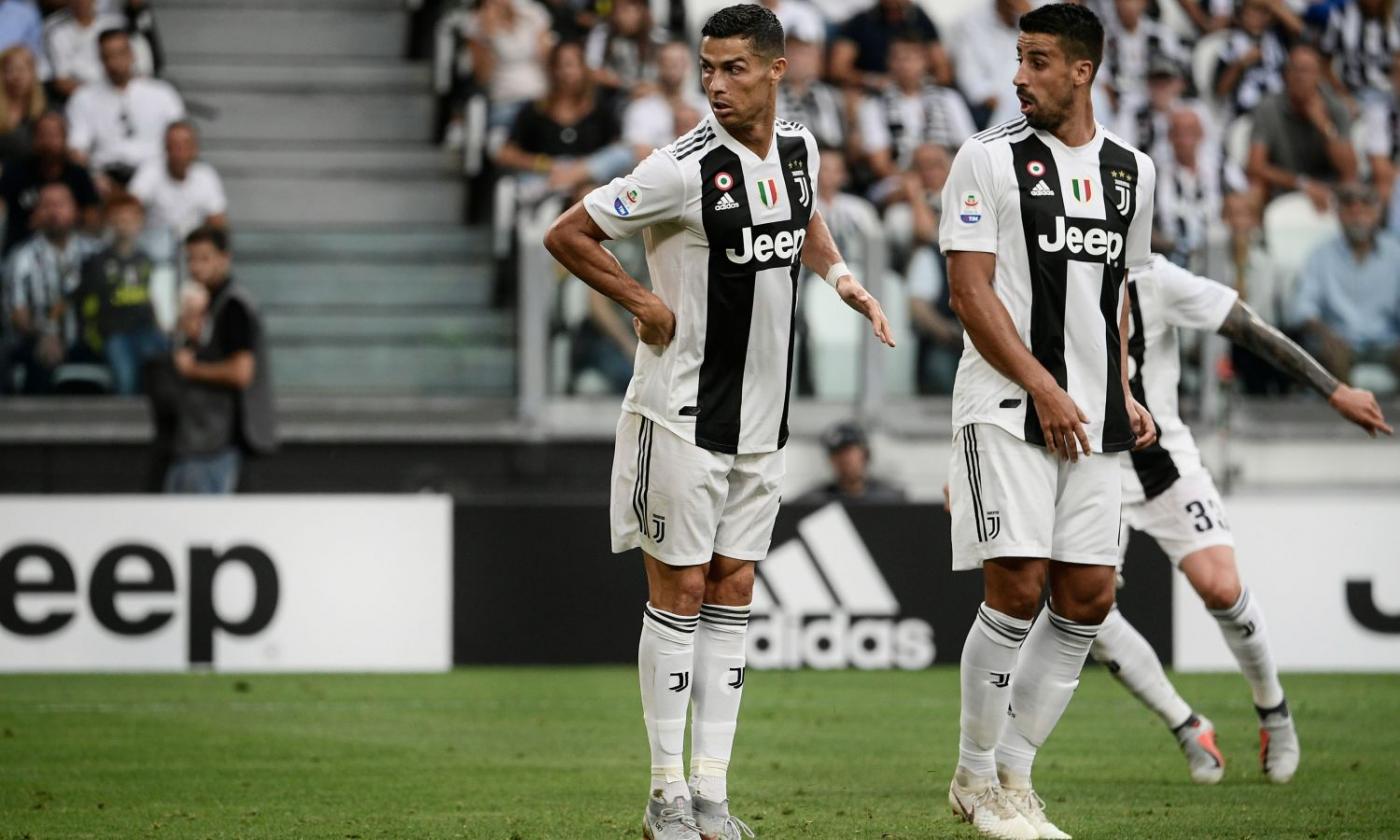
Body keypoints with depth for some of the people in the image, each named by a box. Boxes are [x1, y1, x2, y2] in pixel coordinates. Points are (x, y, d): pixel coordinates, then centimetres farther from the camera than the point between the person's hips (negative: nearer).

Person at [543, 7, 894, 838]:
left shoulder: (799, 150, 3)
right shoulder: (685, 168, -18)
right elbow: (567, 235, -12)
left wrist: (840, 272, 9)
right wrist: (642, 302, -10)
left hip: (761, 418, 6)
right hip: (683, 413, -6)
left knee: (732, 592, 7)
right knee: (680, 590, -2)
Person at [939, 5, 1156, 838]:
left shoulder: (1131, 170, 13)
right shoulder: (990, 158, -3)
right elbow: (970, 291, -8)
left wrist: (1124, 392, 10)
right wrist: (1043, 388, -14)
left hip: (1092, 418, 5)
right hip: (1007, 409, -5)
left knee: (1089, 595, 1)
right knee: (1017, 586, -11)